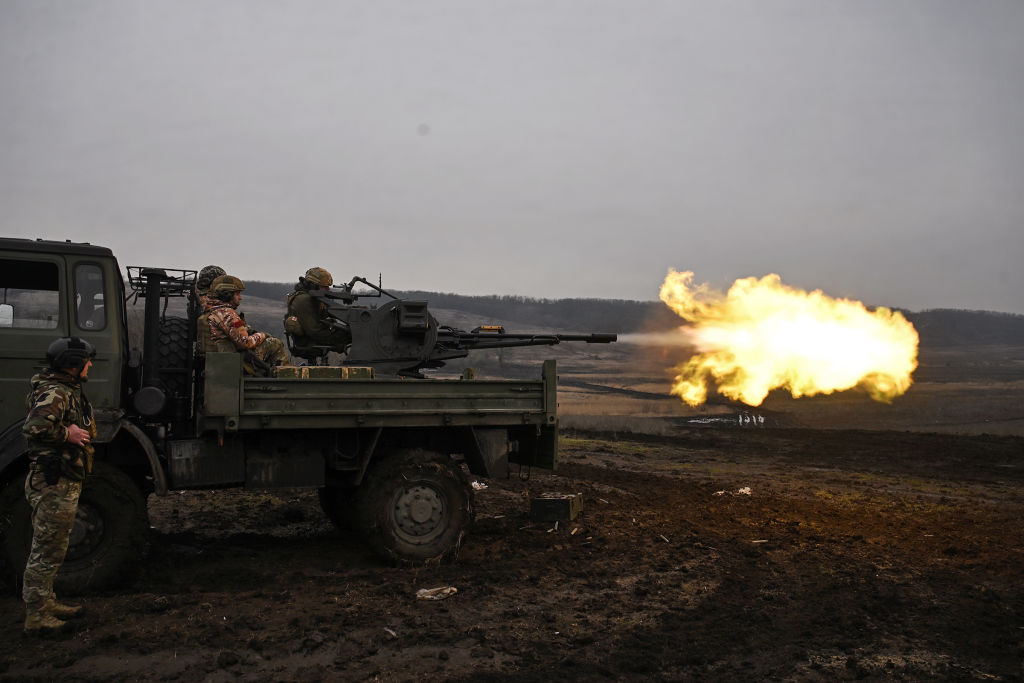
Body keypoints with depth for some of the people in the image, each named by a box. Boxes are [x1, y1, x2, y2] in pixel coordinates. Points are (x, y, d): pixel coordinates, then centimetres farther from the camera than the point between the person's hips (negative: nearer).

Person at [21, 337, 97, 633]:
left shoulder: (67, 390, 14)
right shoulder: (54, 393, -20)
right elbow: (35, 428, -36)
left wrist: (81, 432, 10)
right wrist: (68, 434, -23)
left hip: (63, 484, 11)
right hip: (55, 486, -11)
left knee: (50, 550, 21)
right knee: (47, 552, -2)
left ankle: (46, 602, 34)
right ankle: (36, 616, 7)